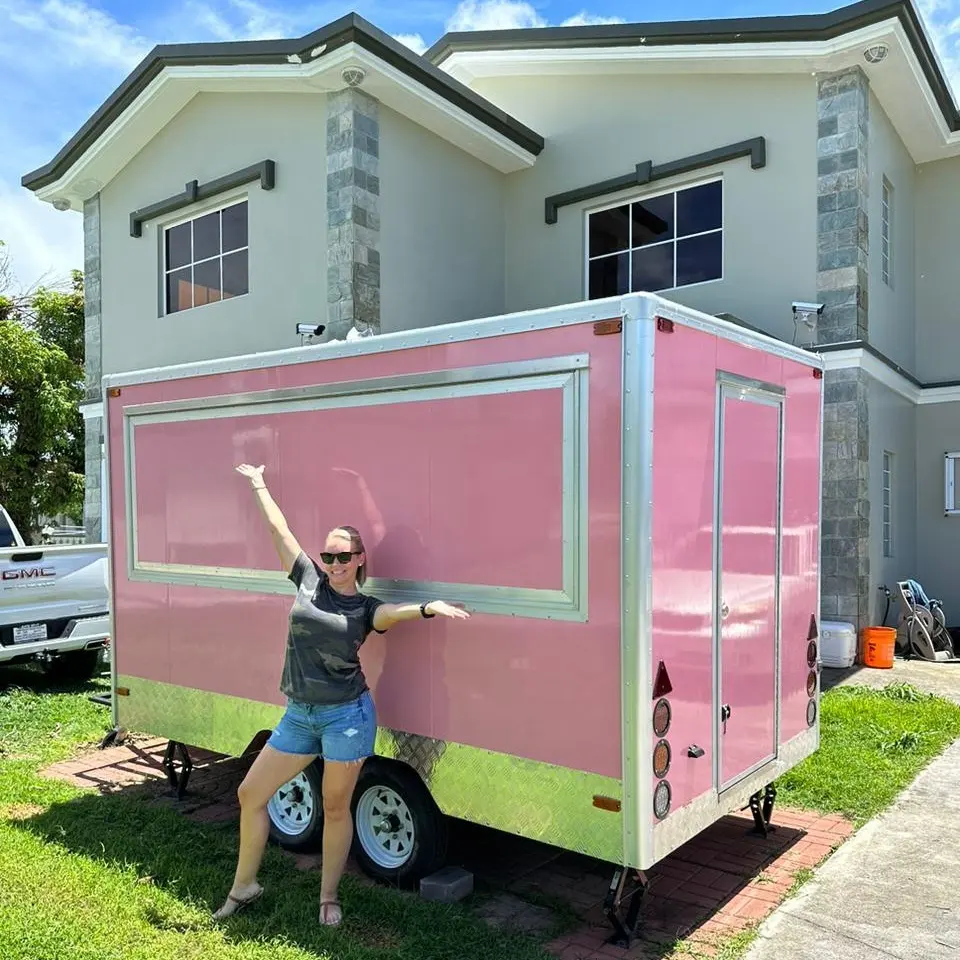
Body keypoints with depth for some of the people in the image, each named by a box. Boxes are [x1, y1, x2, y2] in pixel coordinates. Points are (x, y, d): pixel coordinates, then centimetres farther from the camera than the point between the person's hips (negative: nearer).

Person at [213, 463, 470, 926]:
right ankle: (243, 886, 31)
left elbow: (394, 611, -25)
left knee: (335, 807, 9)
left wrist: (429, 606, -46)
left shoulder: (366, 608, -3)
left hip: (347, 715, -4)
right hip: (298, 715, 4)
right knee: (250, 795, 11)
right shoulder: (309, 581, 3)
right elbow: (279, 530, 8)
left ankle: (329, 897, 28)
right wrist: (259, 484, 15)